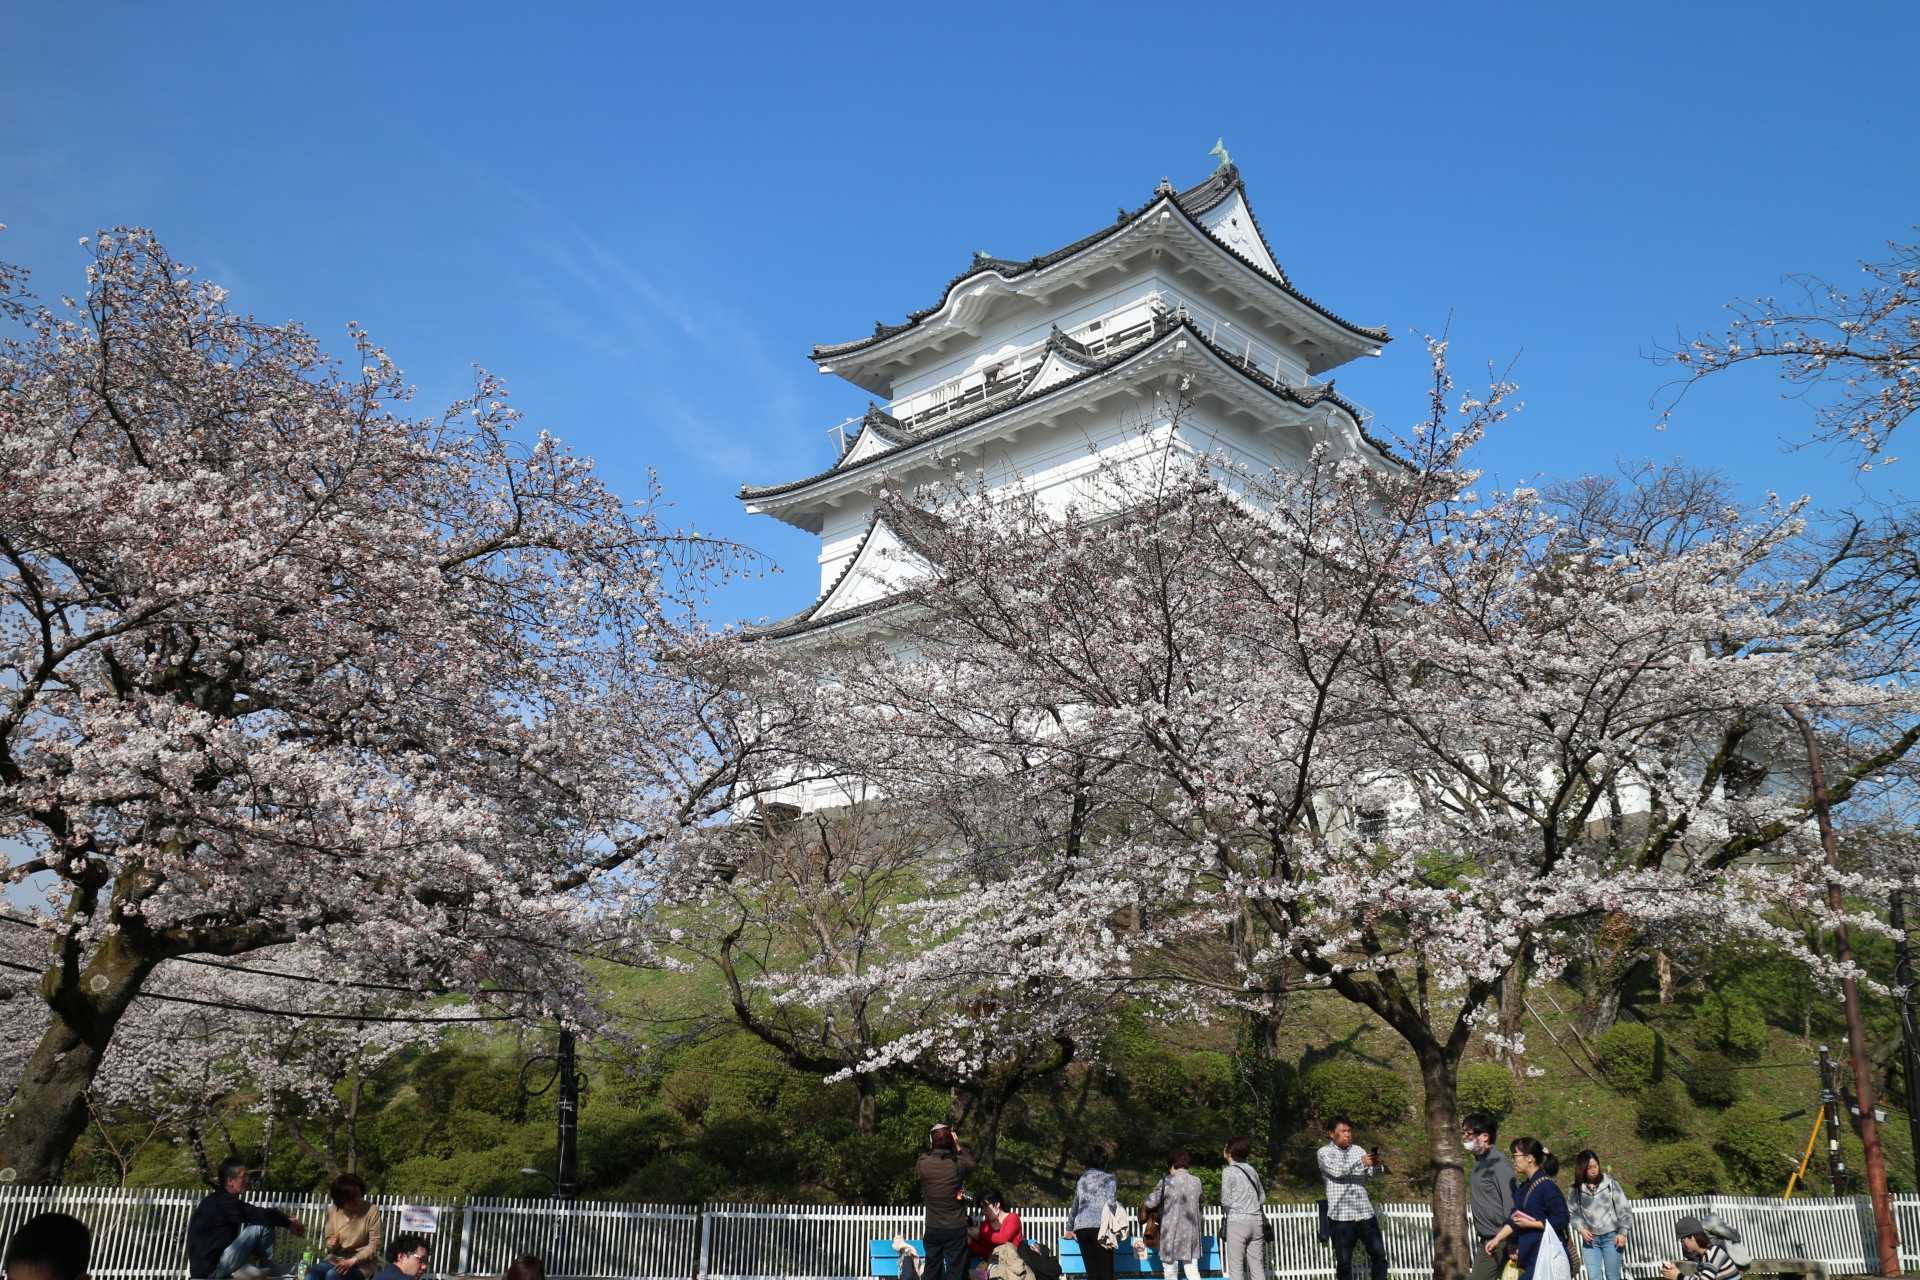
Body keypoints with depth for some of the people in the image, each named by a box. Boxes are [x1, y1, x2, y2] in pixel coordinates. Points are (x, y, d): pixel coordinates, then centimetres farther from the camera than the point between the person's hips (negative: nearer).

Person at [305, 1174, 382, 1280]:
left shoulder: (371, 1211, -11)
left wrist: (352, 1261, -22)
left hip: (362, 1263, -4)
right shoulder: (333, 1212, 1)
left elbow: (374, 1245, -12)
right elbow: (327, 1241, 9)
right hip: (336, 1258, 4)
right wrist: (332, 1244, -15)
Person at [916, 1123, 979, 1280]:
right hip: (956, 1229, -2)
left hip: (932, 1230, 2)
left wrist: (932, 1150, 13)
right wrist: (958, 1146, 14)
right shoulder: (958, 1164, -14)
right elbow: (972, 1162, 9)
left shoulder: (923, 1165, -12)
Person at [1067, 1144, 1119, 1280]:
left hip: (1081, 1228, 4)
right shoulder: (1109, 1179, 5)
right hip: (1099, 1227, -4)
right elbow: (1109, 1204, -9)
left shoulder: (1081, 1179, 20)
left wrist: (1070, 1228, 39)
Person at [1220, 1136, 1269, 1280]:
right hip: (1257, 1221, 6)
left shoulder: (1228, 1171, -5)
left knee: (1236, 1267, -1)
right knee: (1257, 1266, 5)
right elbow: (1262, 1198, 17)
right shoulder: (1251, 1169, 12)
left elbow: (1226, 1201, -7)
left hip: (1237, 1221, -5)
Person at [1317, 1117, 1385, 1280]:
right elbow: (1336, 1170, -17)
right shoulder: (1325, 1152, 1)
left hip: (1365, 1212, 4)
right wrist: (1360, 1162, -27)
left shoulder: (1358, 1150, 12)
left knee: (1379, 1254, 4)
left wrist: (1376, 1165, -21)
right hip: (1341, 1216, -4)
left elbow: (1373, 1173, 2)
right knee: (1344, 1262, 2)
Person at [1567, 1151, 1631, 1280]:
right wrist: (1580, 1228, -5)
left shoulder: (1609, 1183, -3)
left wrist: (1622, 1233, -6)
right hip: (1590, 1239, 2)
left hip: (1611, 1237, -2)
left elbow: (1624, 1208, -1)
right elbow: (1571, 1212, 10)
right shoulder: (1577, 1189, 2)